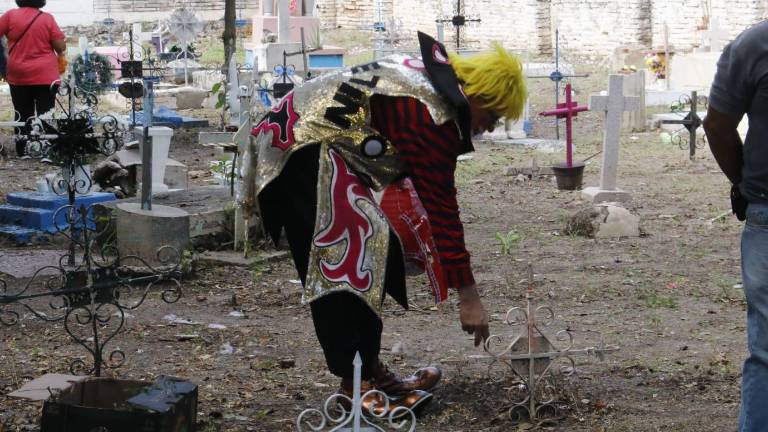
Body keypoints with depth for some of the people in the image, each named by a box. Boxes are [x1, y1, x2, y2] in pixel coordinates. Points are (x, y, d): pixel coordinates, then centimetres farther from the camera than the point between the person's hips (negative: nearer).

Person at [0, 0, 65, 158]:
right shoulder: (47, 18, -6)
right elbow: (61, 46, -6)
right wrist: (59, 53, 16)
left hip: (18, 76, 1)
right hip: (45, 76, -1)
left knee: (22, 115, 11)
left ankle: (22, 151, 15)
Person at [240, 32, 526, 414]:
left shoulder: (434, 74, 8)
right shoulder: (432, 115, -21)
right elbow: (441, 207, -20)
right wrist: (468, 296, -16)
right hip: (303, 153, -11)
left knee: (371, 258, 10)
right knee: (342, 264, -13)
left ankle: (369, 370, 14)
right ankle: (355, 386, -9)